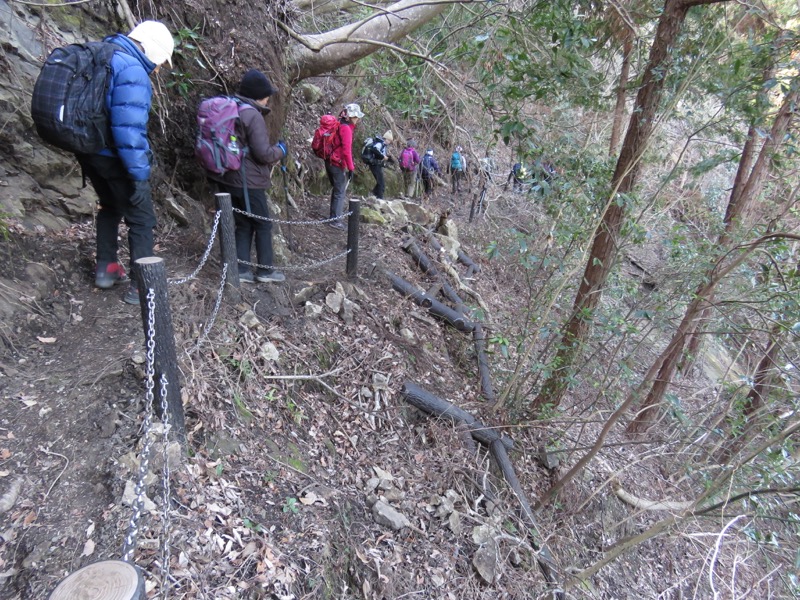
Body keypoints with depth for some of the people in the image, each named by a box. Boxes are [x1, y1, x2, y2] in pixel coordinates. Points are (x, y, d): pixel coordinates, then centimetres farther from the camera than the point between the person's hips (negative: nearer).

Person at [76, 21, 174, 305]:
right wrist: (139, 171, -23)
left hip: (87, 151, 9)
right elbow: (128, 127, -27)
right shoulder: (132, 70, -17)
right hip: (114, 157, -9)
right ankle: (141, 286, 7)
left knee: (111, 207, 26)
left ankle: (105, 268, 34)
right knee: (141, 219, 2)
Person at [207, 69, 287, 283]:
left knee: (244, 224, 14)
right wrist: (280, 150, 0)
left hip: (228, 179, 8)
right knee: (263, 224, 5)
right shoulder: (252, 115, -15)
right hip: (248, 181, -8)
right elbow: (263, 153, -20)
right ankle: (265, 270, 13)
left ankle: (241, 270, 13)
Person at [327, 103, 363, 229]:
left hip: (330, 162, 9)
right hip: (338, 164, -9)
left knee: (337, 189, 23)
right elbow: (346, 150, -22)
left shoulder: (339, 125, 10)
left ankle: (337, 211, 37)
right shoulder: (346, 128, -17)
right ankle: (335, 220, 2)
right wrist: (351, 168, -19)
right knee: (340, 192, -1)